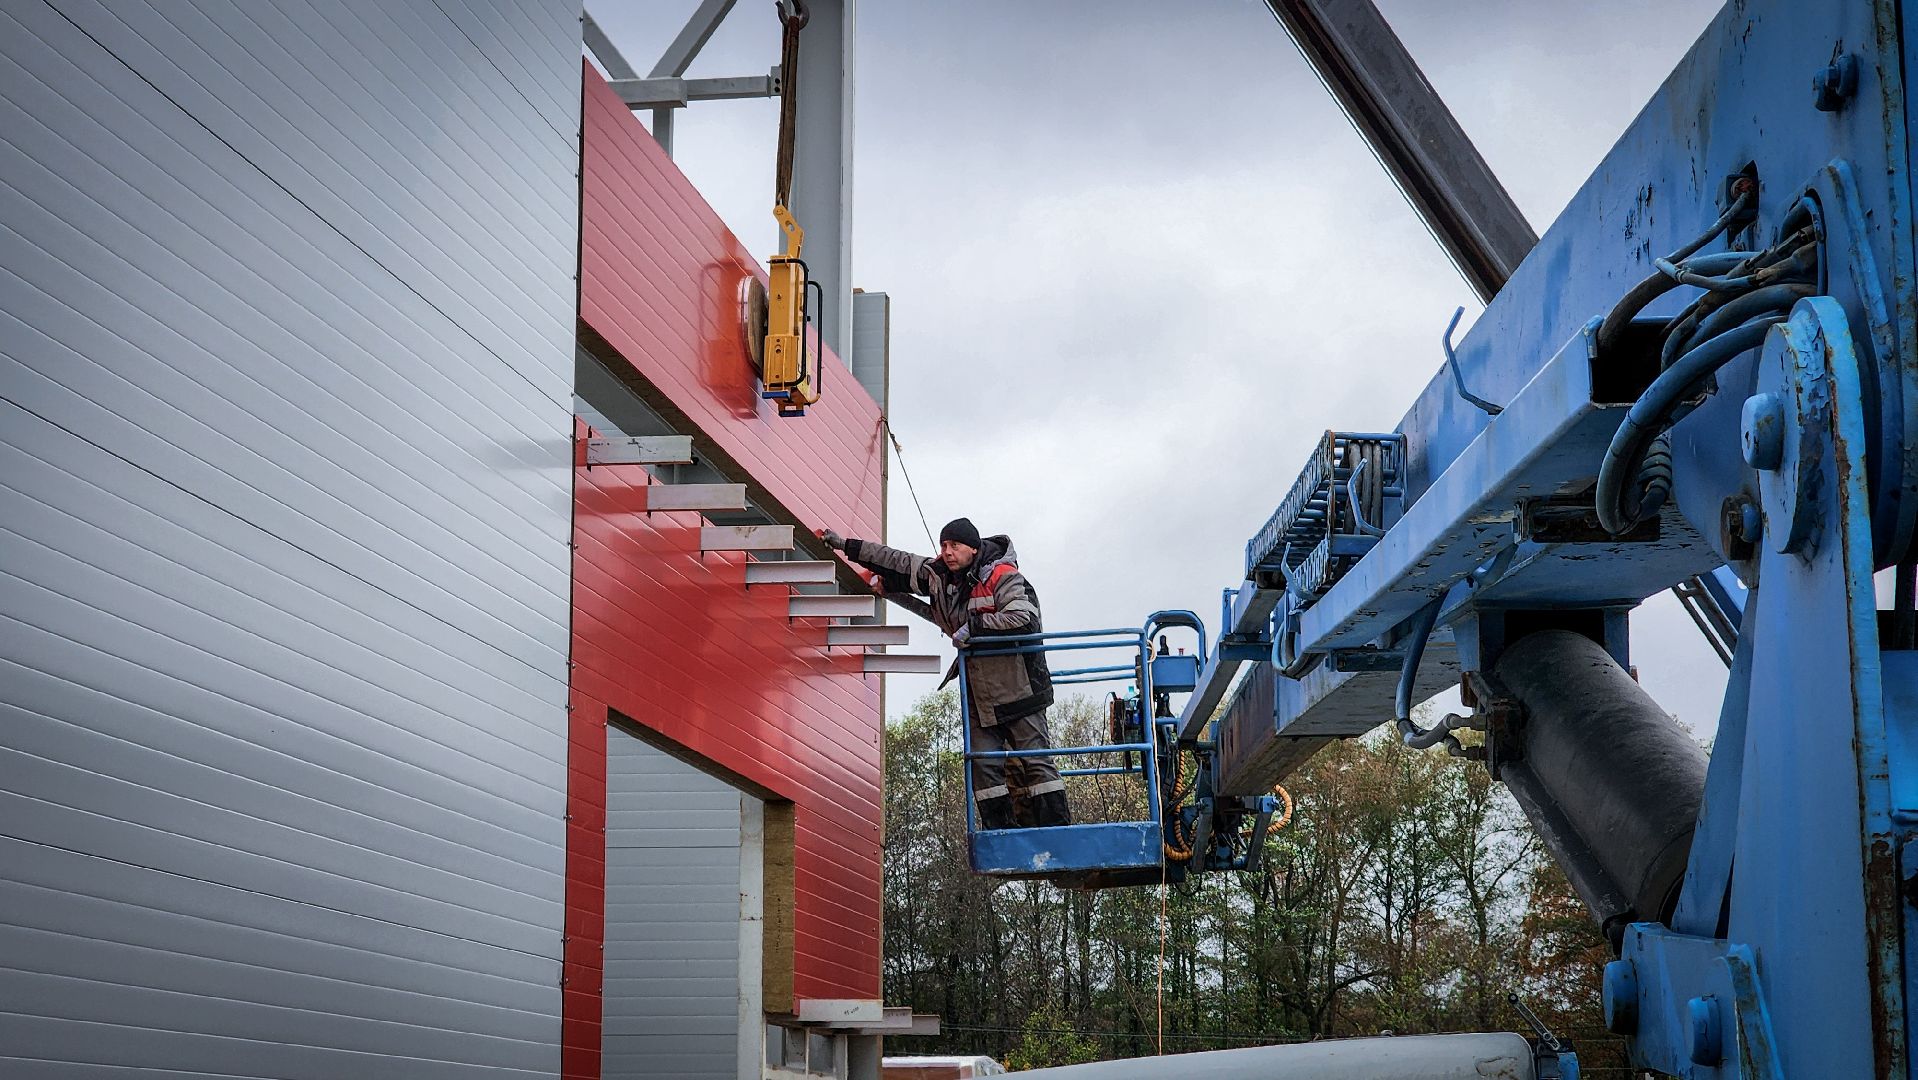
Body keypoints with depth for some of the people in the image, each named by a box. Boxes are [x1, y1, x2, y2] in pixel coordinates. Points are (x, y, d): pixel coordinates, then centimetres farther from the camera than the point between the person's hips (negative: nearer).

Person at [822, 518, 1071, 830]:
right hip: (978, 694, 7)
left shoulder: (1002, 576, -13)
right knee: (984, 767, 0)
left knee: (1034, 761, -5)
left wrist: (973, 625, -21)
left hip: (1017, 688, -7)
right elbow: (898, 562, 18)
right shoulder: (939, 575, 8)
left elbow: (1024, 618, -26)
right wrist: (846, 546, 20)